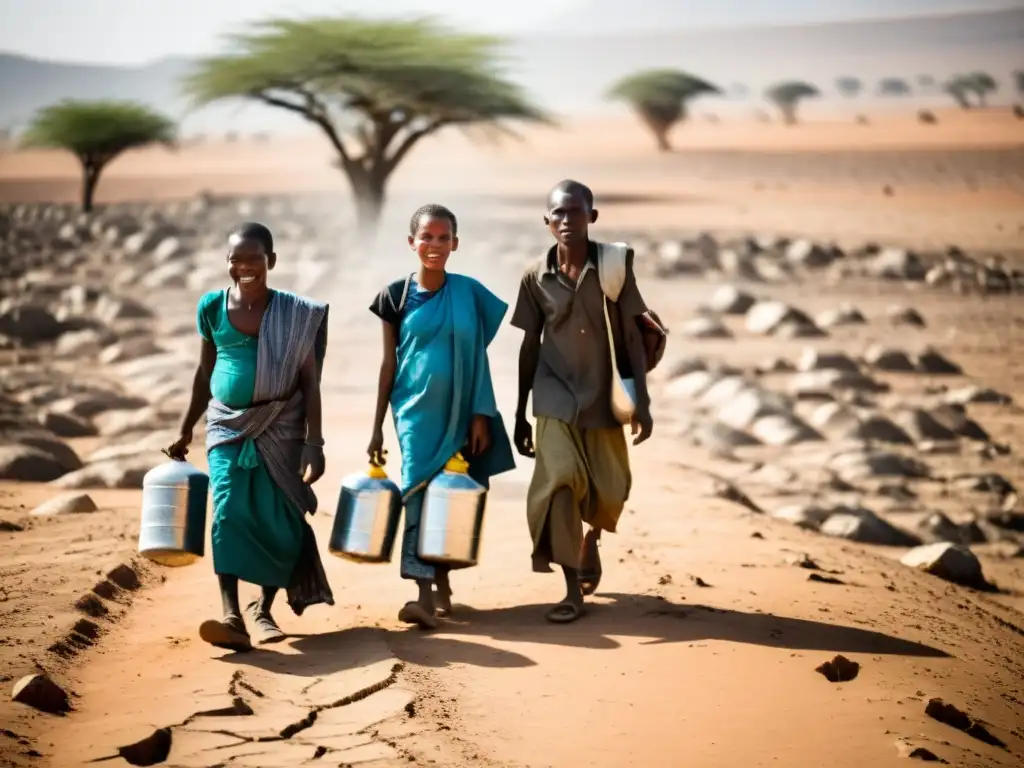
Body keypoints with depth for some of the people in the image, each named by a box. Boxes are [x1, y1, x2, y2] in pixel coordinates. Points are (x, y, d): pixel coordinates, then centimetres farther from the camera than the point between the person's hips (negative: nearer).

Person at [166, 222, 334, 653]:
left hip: (279, 430, -1)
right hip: (228, 427, 1)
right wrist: (186, 431, 16)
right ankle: (231, 616, -22)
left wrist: (314, 444, -7)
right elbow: (205, 371, 14)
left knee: (281, 522, 1)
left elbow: (309, 382, -2)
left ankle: (263, 608, 21)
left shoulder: (295, 315, -3)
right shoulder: (212, 307, 3)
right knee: (228, 512, -15)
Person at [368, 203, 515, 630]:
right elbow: (389, 363, 4)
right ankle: (425, 594, -13)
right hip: (416, 410, -1)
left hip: (458, 412, 1)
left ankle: (442, 579, 24)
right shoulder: (396, 296, 0)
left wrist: (481, 416, -1)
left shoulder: (469, 293, 2)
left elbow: (479, 358, 5)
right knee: (418, 491, -8)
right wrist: (377, 428, 3)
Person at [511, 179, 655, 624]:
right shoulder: (536, 276, -3)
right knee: (560, 479, -17)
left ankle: (591, 540, 44)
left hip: (603, 396, 1)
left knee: (610, 491, 6)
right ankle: (573, 592, -11)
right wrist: (520, 415, 7)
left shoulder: (615, 266, -7)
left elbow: (632, 337, -4)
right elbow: (530, 346, 5)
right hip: (555, 396, -1)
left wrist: (642, 403, -8)